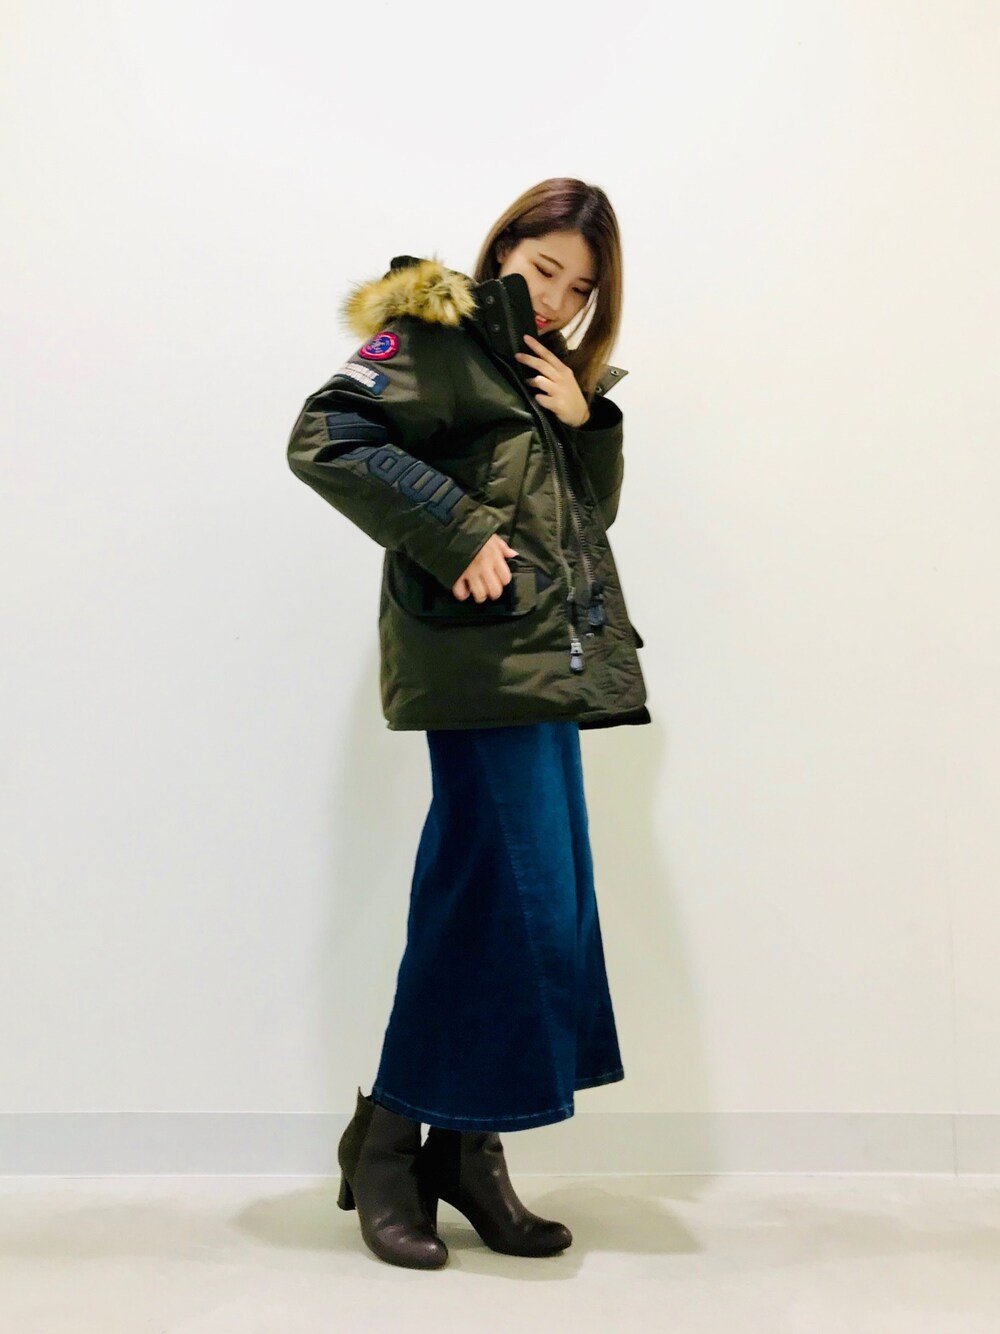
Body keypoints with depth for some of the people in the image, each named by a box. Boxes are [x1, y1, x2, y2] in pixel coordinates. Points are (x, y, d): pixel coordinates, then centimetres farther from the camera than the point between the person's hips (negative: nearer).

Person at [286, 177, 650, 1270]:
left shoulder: (551, 369, 23)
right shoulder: (435, 334, -2)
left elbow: (593, 509, 22)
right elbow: (326, 439, -15)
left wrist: (586, 420, 4)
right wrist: (459, 535, -18)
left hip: (551, 657, 9)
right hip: (481, 657, -9)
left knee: (544, 907, 9)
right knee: (511, 899, -9)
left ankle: (465, 1149, 20)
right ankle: (388, 1141, 8)